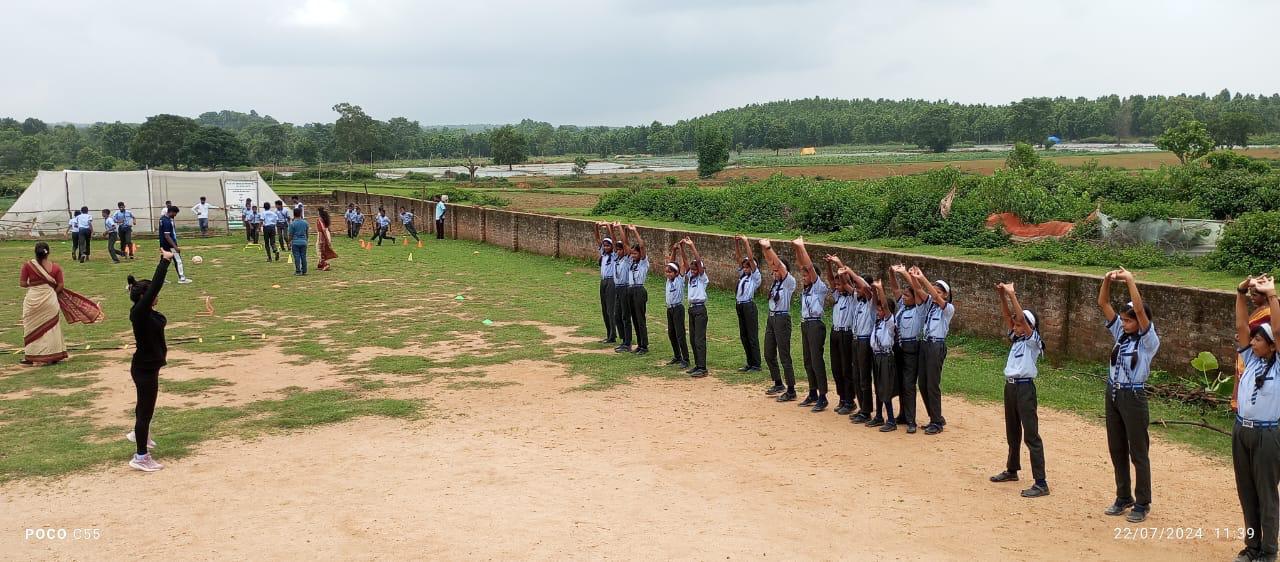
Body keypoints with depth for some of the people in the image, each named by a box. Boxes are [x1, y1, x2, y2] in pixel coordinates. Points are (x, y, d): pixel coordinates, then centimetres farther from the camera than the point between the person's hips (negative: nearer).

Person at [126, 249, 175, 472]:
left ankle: (139, 433, 55)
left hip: (148, 366, 10)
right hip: (145, 369, -10)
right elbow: (154, 286, -32)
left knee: (145, 403, 30)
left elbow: (154, 285, 8)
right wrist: (165, 261, -31)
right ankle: (141, 457, 8)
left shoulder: (146, 313, 1)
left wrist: (165, 259, 9)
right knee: (146, 409, -1)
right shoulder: (139, 312, -23)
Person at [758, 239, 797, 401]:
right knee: (769, 354, 14)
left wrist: (769, 248, -25)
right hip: (771, 318, 9)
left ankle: (791, 391, -1)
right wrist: (764, 248, -11)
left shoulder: (790, 282, -10)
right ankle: (778, 384, 28)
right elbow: (769, 262, 4)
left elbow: (779, 264, -21)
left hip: (782, 319, -9)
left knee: (784, 356, -6)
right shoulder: (776, 280, 10)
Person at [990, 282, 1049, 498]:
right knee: (1012, 432, 20)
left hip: (1025, 387, -8)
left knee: (1031, 435, -9)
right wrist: (1002, 296, -8)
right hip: (1010, 386, 8)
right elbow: (1006, 316, 6)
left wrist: (1012, 295, -23)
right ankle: (1012, 470, 36)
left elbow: (1022, 318, -23)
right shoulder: (1016, 338, 12)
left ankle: (1041, 483, -8)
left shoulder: (1033, 340, -9)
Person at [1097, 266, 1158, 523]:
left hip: (1133, 397, -7)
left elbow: (1140, 310, -26)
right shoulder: (1120, 333, 7)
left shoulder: (1148, 341, -10)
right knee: (1117, 450, 14)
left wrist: (1130, 281, -26)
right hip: (1113, 394, 7)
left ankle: (1142, 504, 14)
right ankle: (1123, 497, 27)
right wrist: (1108, 279, -10)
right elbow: (1103, 304, 4)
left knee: (1138, 453, 3)